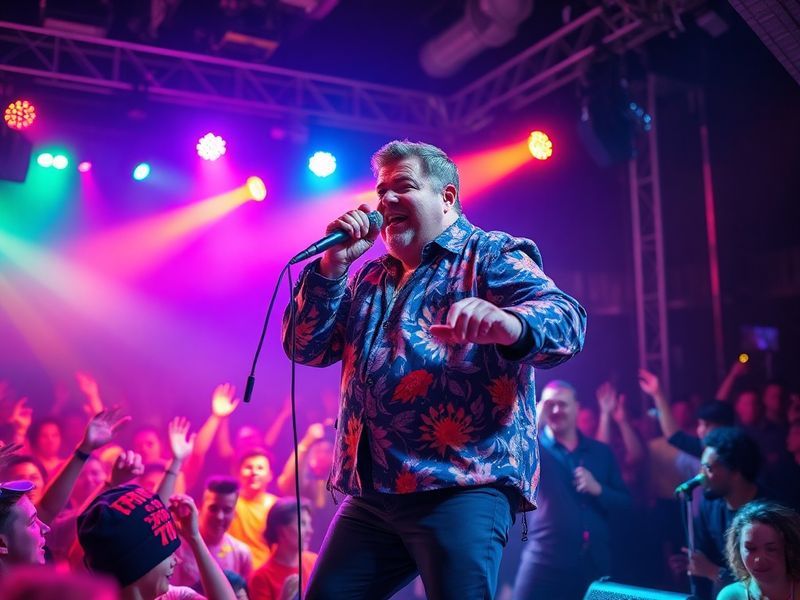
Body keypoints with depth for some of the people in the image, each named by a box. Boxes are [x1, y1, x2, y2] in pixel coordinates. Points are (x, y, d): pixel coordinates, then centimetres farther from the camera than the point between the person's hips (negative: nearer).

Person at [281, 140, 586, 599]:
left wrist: (509, 323, -40)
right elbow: (306, 347, 15)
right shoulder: (370, 278, 21)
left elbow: (565, 318, -16)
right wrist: (334, 263, 3)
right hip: (371, 493, 7)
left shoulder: (491, 255, 2)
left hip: (464, 486, -6)